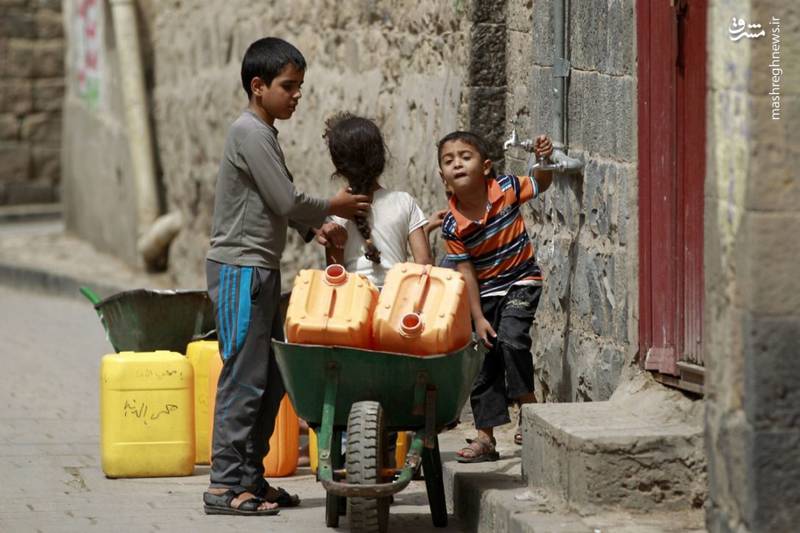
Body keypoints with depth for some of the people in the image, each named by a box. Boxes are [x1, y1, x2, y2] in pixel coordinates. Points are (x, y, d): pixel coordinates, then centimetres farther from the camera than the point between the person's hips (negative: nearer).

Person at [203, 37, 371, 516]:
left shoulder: (265, 134, 16)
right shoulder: (250, 133, -15)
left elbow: (282, 204, 22)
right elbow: (287, 202, -18)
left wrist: (314, 228, 5)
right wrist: (332, 208, -2)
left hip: (261, 269, 10)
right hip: (241, 267, -10)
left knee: (272, 378, 11)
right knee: (244, 377, -9)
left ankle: (250, 477, 16)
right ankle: (225, 485, -7)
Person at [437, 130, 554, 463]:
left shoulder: (506, 189, -14)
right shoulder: (453, 226, -13)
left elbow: (541, 184, 3)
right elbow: (466, 273, -9)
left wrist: (545, 159, -19)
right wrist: (478, 318, -12)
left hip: (521, 282, -2)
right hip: (484, 293, 2)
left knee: (511, 338, -25)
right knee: (483, 363, 4)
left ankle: (528, 406, -7)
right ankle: (485, 438, 12)